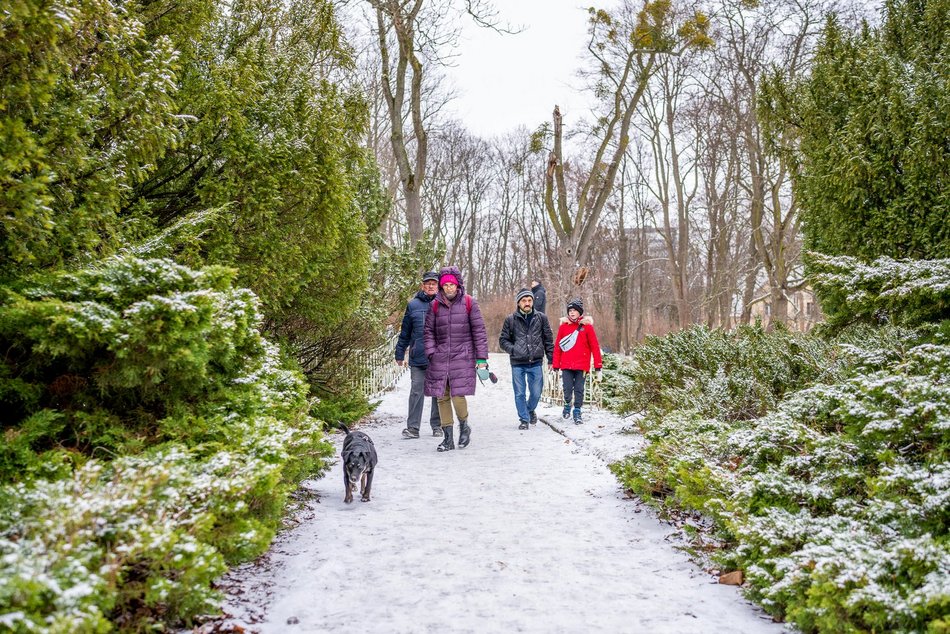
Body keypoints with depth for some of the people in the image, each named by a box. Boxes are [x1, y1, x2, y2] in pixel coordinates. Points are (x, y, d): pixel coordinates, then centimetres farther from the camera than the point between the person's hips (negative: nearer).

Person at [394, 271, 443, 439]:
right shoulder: (413, 305, 7)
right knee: (416, 391, -1)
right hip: (418, 357, 0)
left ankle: (437, 426, 18)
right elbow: (405, 332, 11)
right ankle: (413, 427, 3)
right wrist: (400, 354, 10)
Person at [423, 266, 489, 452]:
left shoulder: (469, 303, 1)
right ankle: (448, 438, 14)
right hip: (440, 358, 3)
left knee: (458, 395, -13)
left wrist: (482, 358, -2)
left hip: (463, 356, -3)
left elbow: (479, 331, 2)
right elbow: (428, 331, 11)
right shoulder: (435, 305, 7)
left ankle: (464, 426, 17)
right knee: (442, 397, 3)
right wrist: (431, 352, -2)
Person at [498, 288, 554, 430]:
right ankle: (524, 419, 19)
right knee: (520, 393, 3)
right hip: (517, 363, -1)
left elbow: (548, 340, 9)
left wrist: (550, 359, 6)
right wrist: (514, 350, -9)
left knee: (536, 393, 5)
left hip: (536, 363, 1)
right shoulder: (511, 319, 1)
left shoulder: (541, 318, 4)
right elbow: (503, 340, 6)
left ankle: (530, 409, 35)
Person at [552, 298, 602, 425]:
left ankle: (577, 411, 15)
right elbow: (557, 347, 8)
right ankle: (567, 405, 26)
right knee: (567, 389, 0)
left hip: (582, 365, -1)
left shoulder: (587, 326, 1)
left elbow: (595, 347, 1)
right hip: (566, 365, 1)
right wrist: (556, 366, 5)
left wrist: (598, 367, -2)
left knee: (579, 389, 2)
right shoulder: (563, 326, 5)